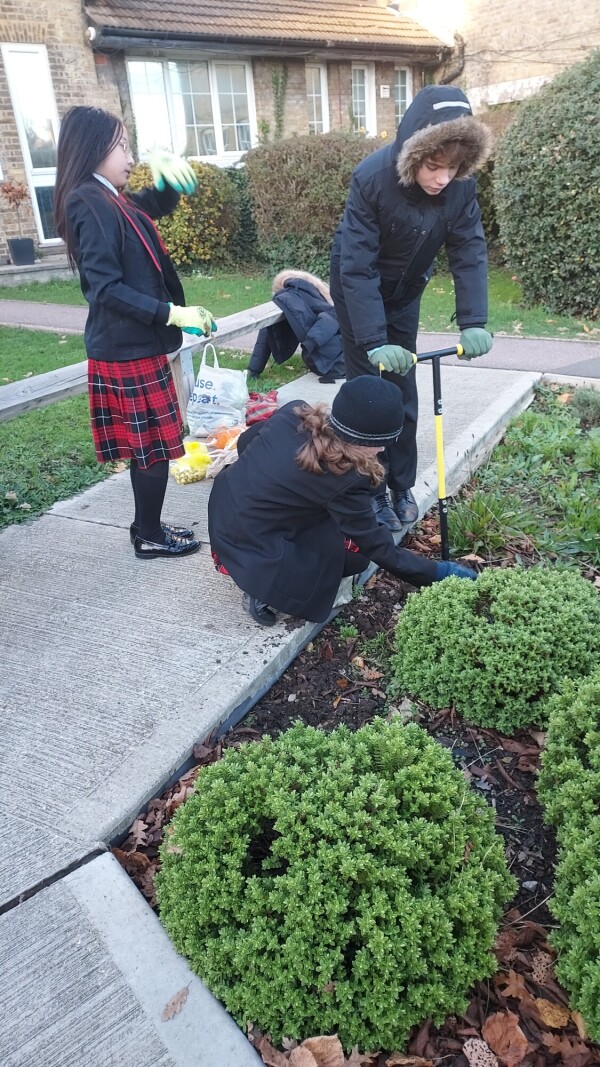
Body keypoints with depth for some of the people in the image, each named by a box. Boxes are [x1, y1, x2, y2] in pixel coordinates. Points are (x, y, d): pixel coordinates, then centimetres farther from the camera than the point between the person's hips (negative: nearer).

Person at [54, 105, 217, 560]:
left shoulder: (111, 201, 13)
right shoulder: (90, 205, -14)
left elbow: (158, 205, 29)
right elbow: (106, 289, -22)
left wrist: (166, 174, 7)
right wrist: (173, 314, -24)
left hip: (132, 344, 9)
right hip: (128, 350, -9)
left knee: (146, 446, 15)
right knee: (154, 446, 0)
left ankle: (147, 527, 28)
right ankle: (150, 537, 13)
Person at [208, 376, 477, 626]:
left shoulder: (294, 413, -7)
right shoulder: (342, 481, -23)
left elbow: (245, 442, 11)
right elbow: (378, 548, -13)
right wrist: (437, 572, -4)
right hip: (250, 548, -7)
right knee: (356, 552, 6)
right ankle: (265, 588, -3)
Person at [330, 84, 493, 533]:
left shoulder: (460, 186, -19)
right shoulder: (372, 178, -31)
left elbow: (471, 253, -18)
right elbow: (356, 267, -34)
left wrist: (473, 323, -31)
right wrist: (374, 341, -41)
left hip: (405, 293, 4)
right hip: (359, 295, -4)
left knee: (404, 394, 7)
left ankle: (402, 486, 21)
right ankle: (372, 491, 10)